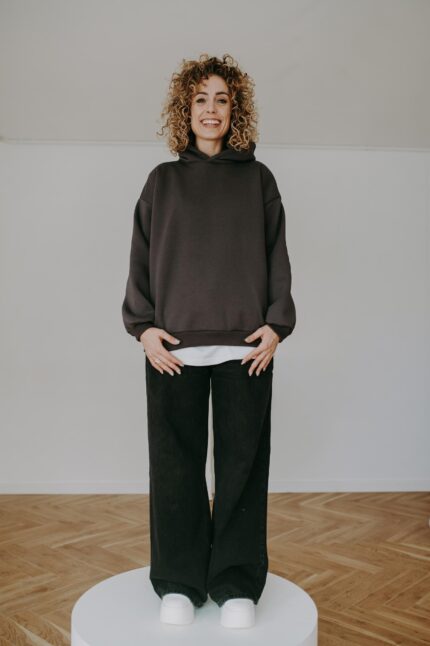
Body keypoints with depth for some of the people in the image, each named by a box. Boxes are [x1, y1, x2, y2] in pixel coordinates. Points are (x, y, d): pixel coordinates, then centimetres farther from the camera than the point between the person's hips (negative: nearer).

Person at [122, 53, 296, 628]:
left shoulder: (257, 179, 12)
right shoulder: (163, 181, 13)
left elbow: (278, 258, 9)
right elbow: (141, 259, 9)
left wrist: (276, 324, -3)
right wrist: (143, 326, -2)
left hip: (246, 345, 0)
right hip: (174, 345, 1)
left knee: (242, 463, 3)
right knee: (176, 465, 4)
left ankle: (236, 584, 16)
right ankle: (179, 582, 18)